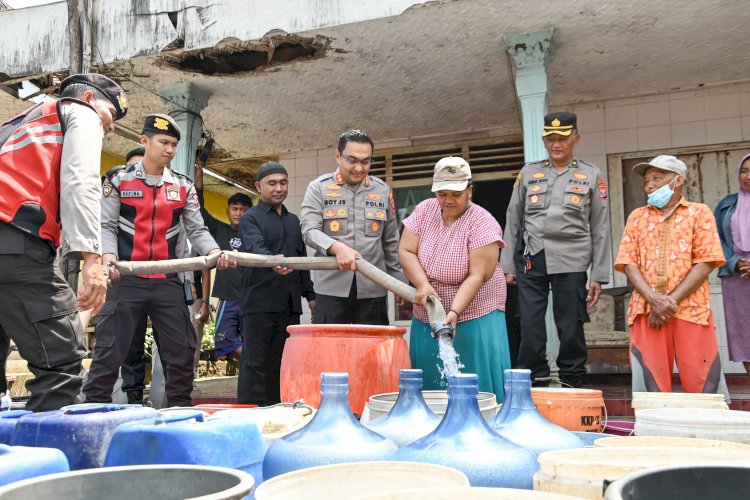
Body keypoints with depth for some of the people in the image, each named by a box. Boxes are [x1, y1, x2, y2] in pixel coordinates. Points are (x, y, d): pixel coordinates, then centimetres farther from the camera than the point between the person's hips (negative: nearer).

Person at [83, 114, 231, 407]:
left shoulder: (183, 187, 9)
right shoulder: (119, 180, 3)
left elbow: (197, 230, 6)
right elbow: (106, 226, 0)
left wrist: (214, 252, -14)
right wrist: (109, 255, -20)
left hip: (167, 281, 3)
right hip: (125, 279, -3)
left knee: (182, 349, 5)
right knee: (109, 349, -1)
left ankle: (180, 407, 19)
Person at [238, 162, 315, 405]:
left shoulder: (293, 220, 20)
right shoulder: (251, 218, 0)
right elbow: (256, 248, -19)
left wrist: (309, 294, 17)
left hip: (290, 303, 6)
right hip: (260, 302, -6)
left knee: (282, 363, 9)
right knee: (256, 363, -5)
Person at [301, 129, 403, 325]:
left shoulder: (383, 191, 11)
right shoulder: (318, 188, 3)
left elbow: (391, 243, 17)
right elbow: (309, 230, -8)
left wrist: (399, 281, 16)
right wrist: (337, 247, -25)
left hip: (373, 290, 2)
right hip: (332, 289, -2)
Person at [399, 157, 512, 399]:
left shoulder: (482, 222, -13)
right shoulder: (424, 211, 1)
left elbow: (477, 275, -19)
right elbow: (406, 251, -4)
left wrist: (454, 312, -29)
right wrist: (423, 285, -20)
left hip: (474, 317, -4)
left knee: (476, 385, -4)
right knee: (429, 384, 9)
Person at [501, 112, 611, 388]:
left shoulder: (592, 176, 9)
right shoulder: (528, 173, 13)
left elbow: (600, 230, 7)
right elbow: (513, 221, 13)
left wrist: (598, 276, 1)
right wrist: (508, 266, 8)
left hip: (571, 261, -1)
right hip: (531, 259, 2)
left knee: (571, 327, 1)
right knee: (530, 326, -2)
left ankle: (572, 383, 15)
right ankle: (536, 381, 10)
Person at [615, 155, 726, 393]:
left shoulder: (699, 213, 10)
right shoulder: (637, 217, 17)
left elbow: (706, 262, -1)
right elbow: (628, 262, 6)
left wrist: (671, 301, -11)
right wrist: (654, 299, -11)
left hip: (690, 310, -2)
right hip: (646, 311, 2)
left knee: (701, 384, -5)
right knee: (651, 386, -1)